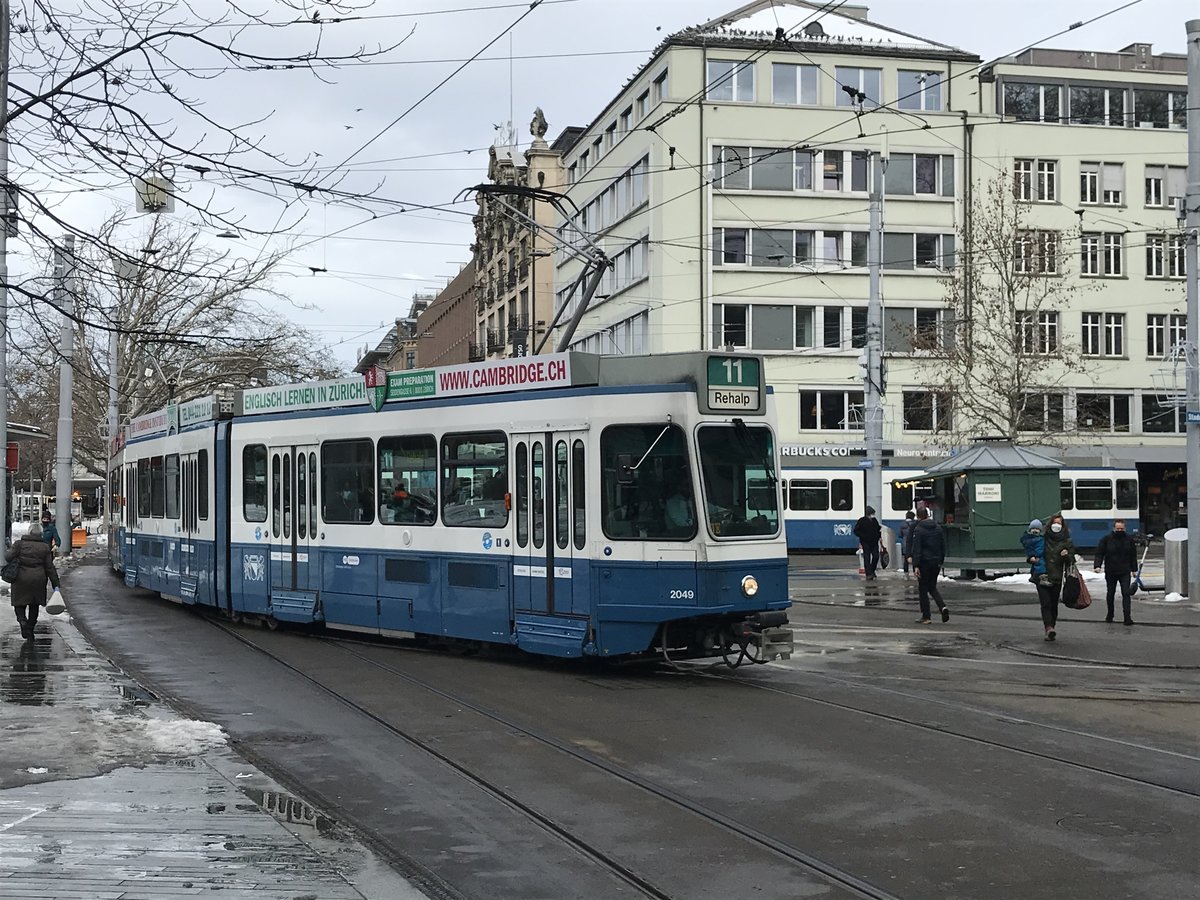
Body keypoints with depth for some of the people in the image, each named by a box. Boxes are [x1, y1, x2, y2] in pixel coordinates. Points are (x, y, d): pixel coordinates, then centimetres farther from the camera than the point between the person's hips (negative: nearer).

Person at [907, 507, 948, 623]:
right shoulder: (938, 528, 8)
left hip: (924, 562, -6)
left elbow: (916, 549, -16)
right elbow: (943, 547, 12)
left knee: (923, 589, 4)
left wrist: (916, 565, -17)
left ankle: (926, 617, 5)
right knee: (932, 587, 18)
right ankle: (943, 606, -7)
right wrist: (941, 561, 18)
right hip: (936, 562, 6)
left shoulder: (918, 529, -11)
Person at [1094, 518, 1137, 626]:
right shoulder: (1106, 539, -4)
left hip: (1125, 572, 0)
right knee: (1110, 593, 13)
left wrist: (1134, 569, 12)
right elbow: (1099, 553, -4)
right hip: (1110, 572, 0)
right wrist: (1098, 565, -18)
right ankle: (1110, 615, 30)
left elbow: (1133, 556, 13)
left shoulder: (1129, 539, 3)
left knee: (1126, 593, -10)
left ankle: (1127, 617, -12)